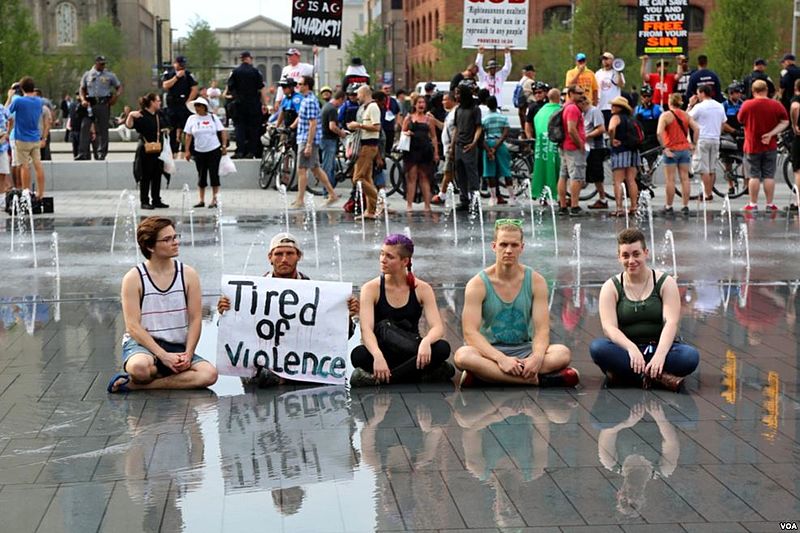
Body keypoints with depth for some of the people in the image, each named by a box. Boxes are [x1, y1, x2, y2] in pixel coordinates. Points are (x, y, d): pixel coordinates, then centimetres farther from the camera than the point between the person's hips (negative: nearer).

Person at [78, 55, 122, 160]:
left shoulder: (109, 76, 9)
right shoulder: (87, 74, 12)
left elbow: (119, 87, 12)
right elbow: (82, 89, 14)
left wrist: (116, 96, -7)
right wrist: (83, 100, -4)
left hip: (103, 104, -1)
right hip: (90, 104, 1)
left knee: (103, 129, 1)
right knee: (85, 127, -8)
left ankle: (102, 153, 6)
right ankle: (82, 153, -9)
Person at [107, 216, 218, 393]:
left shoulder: (188, 275, 5)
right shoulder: (134, 278, -4)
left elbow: (195, 319, 2)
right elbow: (133, 326, -10)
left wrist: (188, 354, -14)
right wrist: (163, 356, -20)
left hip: (177, 347, 5)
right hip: (142, 344, -5)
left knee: (209, 374, -27)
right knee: (140, 367, -42)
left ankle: (134, 386, -21)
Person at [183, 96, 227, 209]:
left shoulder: (213, 117, -1)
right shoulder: (192, 119, 2)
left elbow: (222, 132, 0)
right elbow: (188, 136, 3)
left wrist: (224, 146, -7)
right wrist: (187, 151, -2)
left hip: (214, 150, -2)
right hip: (199, 152, 2)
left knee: (214, 174, -3)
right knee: (201, 176, 8)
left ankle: (214, 200, 2)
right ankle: (201, 200, 16)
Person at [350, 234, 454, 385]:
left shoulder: (422, 289, -2)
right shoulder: (371, 289, -6)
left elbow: (438, 327, -13)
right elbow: (366, 329, -19)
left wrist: (426, 342, -38)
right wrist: (378, 356, -40)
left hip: (408, 353, 1)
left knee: (442, 347, -28)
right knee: (359, 355, -34)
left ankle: (378, 377, -29)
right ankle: (426, 370, -33)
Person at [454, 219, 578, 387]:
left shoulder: (535, 281, 0)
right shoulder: (478, 284, -7)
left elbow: (542, 330, -6)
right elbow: (470, 332, -16)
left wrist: (537, 357, -29)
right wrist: (501, 359, -31)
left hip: (524, 350, 2)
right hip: (490, 351, -2)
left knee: (562, 353, -27)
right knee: (463, 356, -36)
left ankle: (487, 373, -30)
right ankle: (535, 379, -32)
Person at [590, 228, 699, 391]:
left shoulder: (665, 283, 1)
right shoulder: (611, 288, 3)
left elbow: (671, 322, -13)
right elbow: (609, 326, -11)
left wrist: (660, 354, -32)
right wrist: (631, 348, -32)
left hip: (660, 347, 0)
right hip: (626, 350, 0)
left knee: (691, 356, -31)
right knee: (597, 347, -31)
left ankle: (624, 373, -29)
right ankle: (659, 377, -34)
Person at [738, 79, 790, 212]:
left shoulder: (747, 105, -10)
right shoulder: (776, 105, -5)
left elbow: (741, 120, 3)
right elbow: (785, 122, -3)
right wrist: (771, 133, -10)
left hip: (752, 146, -1)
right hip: (770, 146, 1)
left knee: (754, 176, 4)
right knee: (769, 176, 6)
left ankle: (753, 204, 7)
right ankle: (770, 204, 8)